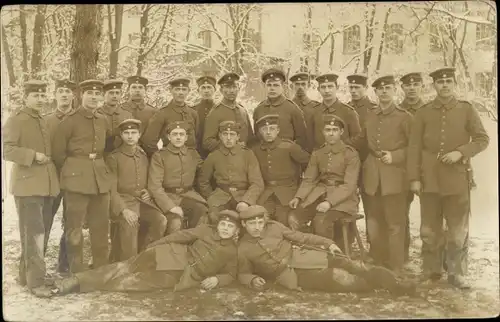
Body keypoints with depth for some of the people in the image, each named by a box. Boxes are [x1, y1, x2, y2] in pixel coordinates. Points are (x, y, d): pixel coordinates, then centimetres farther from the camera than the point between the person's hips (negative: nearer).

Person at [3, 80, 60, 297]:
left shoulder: (43, 122, 18)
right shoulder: (15, 120, -5)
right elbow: (7, 150, -13)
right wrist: (33, 155, -20)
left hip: (46, 184, 8)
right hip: (27, 184, -8)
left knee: (43, 232, 11)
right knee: (33, 233, -10)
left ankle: (26, 275, 24)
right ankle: (35, 281, -5)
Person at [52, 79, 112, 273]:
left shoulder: (103, 121, 9)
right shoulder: (70, 121, -7)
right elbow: (58, 152, -3)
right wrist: (71, 171, 4)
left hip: (101, 177, 5)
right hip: (77, 178, -5)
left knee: (101, 227, 10)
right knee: (74, 227, 0)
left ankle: (102, 270, 21)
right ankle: (76, 273, 9)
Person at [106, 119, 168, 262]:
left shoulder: (144, 156, 13)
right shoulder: (113, 158, -2)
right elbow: (111, 189, -8)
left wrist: (148, 192, 0)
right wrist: (124, 210, -21)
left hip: (143, 201, 4)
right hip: (122, 202, -4)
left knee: (160, 220, -22)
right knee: (129, 225, -31)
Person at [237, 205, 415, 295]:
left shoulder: (273, 226, 4)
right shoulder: (242, 249, -2)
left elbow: (300, 237, 9)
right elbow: (242, 274, 8)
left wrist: (327, 243, 1)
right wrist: (253, 280, -15)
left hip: (302, 259, 3)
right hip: (291, 276, -3)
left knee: (348, 265, -16)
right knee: (338, 277, -24)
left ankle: (394, 284, -14)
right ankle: (375, 286, -7)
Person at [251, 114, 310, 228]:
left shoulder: (289, 147, -5)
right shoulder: (255, 151, 7)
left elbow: (309, 162, 2)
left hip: (287, 191, -3)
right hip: (266, 193, 3)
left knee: (283, 219, -19)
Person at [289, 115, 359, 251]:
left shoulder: (350, 154, -5)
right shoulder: (317, 154, 11)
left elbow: (349, 185, -13)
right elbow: (309, 180, 9)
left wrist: (329, 202, -26)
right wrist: (298, 197, -11)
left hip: (343, 198, -4)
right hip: (319, 194, 5)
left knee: (321, 220, -33)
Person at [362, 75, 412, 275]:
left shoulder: (404, 117, -1)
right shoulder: (369, 116, 13)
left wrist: (394, 156, -13)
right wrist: (367, 164, 9)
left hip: (394, 177, -5)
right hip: (372, 177, 5)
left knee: (395, 224, -2)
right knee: (374, 224, 10)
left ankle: (396, 268, 6)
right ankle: (377, 265, 21)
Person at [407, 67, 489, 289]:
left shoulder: (466, 109, 4)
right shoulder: (423, 112, 4)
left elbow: (483, 139, 4)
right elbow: (414, 147, 2)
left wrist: (460, 152, -13)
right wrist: (414, 178, -4)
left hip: (457, 179, 0)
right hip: (429, 179, 1)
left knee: (459, 231, 5)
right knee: (429, 230, 7)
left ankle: (457, 273, 17)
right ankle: (430, 272, 19)